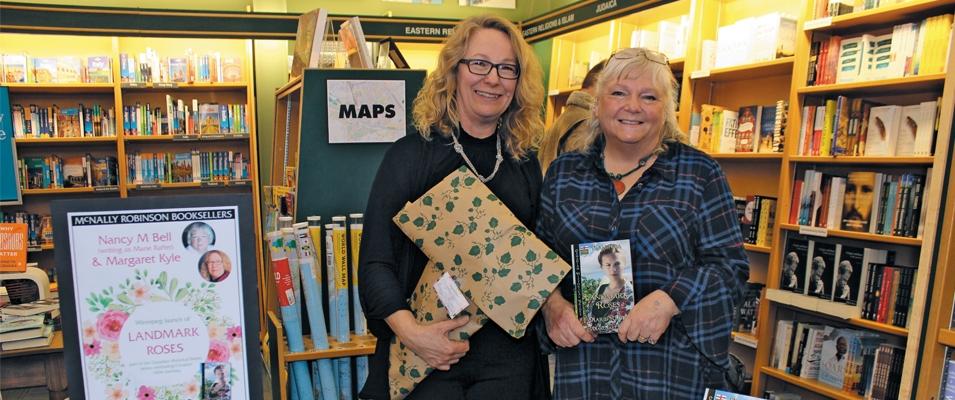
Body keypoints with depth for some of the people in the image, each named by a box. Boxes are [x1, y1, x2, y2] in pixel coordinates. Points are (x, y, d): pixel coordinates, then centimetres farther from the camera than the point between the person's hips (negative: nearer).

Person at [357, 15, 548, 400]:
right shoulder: (410, 154, -7)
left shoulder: (527, 164, 4)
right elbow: (375, 261, -9)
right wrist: (410, 331, -21)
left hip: (509, 356, 4)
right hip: (427, 354, -3)